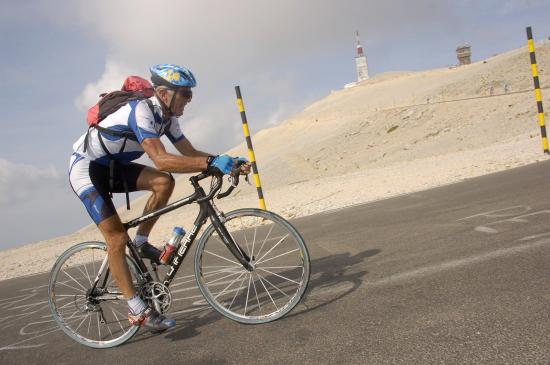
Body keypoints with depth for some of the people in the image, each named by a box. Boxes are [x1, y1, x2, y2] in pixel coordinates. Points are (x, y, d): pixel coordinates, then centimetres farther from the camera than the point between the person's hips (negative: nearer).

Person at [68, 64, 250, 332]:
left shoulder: (166, 116, -2)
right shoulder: (140, 111, -29)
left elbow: (190, 152, 0)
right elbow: (161, 160, -40)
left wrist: (227, 163, -14)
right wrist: (211, 162, -44)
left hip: (111, 166, 8)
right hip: (85, 168, -8)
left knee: (164, 182, -15)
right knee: (117, 238, -13)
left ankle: (141, 244, 2)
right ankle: (138, 311, -5)